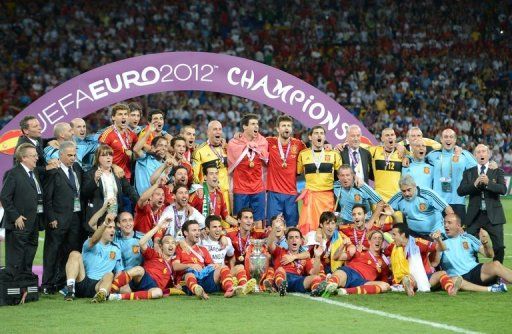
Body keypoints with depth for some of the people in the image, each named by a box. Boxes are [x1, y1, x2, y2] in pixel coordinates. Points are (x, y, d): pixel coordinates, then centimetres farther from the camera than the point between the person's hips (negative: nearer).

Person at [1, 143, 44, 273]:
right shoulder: (13, 174, -11)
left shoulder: (35, 173, 15)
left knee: (29, 260, 15)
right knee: (15, 261, -4)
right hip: (20, 223, -8)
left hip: (34, 223, 8)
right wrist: (16, 217, -17)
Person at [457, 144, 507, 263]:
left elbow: (503, 190, -9)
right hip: (474, 215, 1)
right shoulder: (468, 172, 9)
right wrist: (474, 184, -18)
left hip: (493, 215, -1)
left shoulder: (497, 171, 6)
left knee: (499, 247, -4)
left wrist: (488, 182, -23)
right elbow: (460, 191, -3)